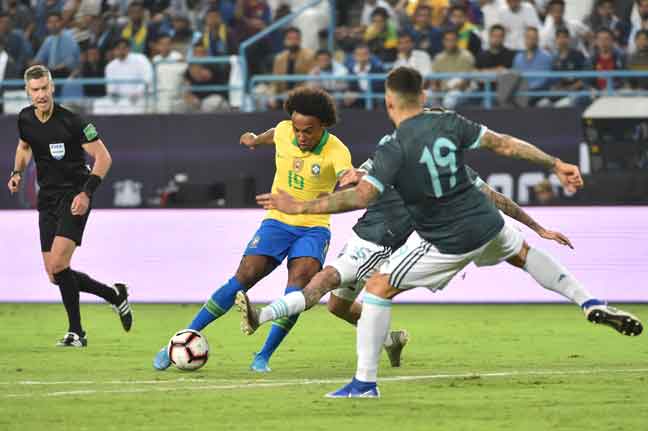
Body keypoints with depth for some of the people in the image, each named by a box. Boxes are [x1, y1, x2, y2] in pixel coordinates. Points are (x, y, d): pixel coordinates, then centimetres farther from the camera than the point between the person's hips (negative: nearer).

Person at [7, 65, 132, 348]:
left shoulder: (71, 122, -17)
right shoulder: (25, 119, 2)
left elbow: (103, 157, -12)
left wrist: (87, 193, -20)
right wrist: (17, 173, 6)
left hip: (73, 198, -7)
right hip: (47, 199, 7)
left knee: (58, 264, -21)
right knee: (55, 276, 3)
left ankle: (76, 332, -8)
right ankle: (115, 295, 24)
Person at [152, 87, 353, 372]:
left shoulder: (336, 151, -17)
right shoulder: (283, 132, -5)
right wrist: (257, 140, 45)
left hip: (314, 228, -2)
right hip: (277, 221, 2)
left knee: (300, 278, -27)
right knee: (245, 276, -14)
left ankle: (264, 357, -17)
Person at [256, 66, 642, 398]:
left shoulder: (393, 150, -18)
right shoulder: (448, 123, -4)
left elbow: (361, 196, -25)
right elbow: (505, 144, 0)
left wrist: (299, 207, -20)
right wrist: (556, 165, 9)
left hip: (446, 242, -5)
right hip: (486, 224, 5)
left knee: (378, 288, 6)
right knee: (522, 252, 37)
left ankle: (365, 382, 2)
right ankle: (591, 304, 34)